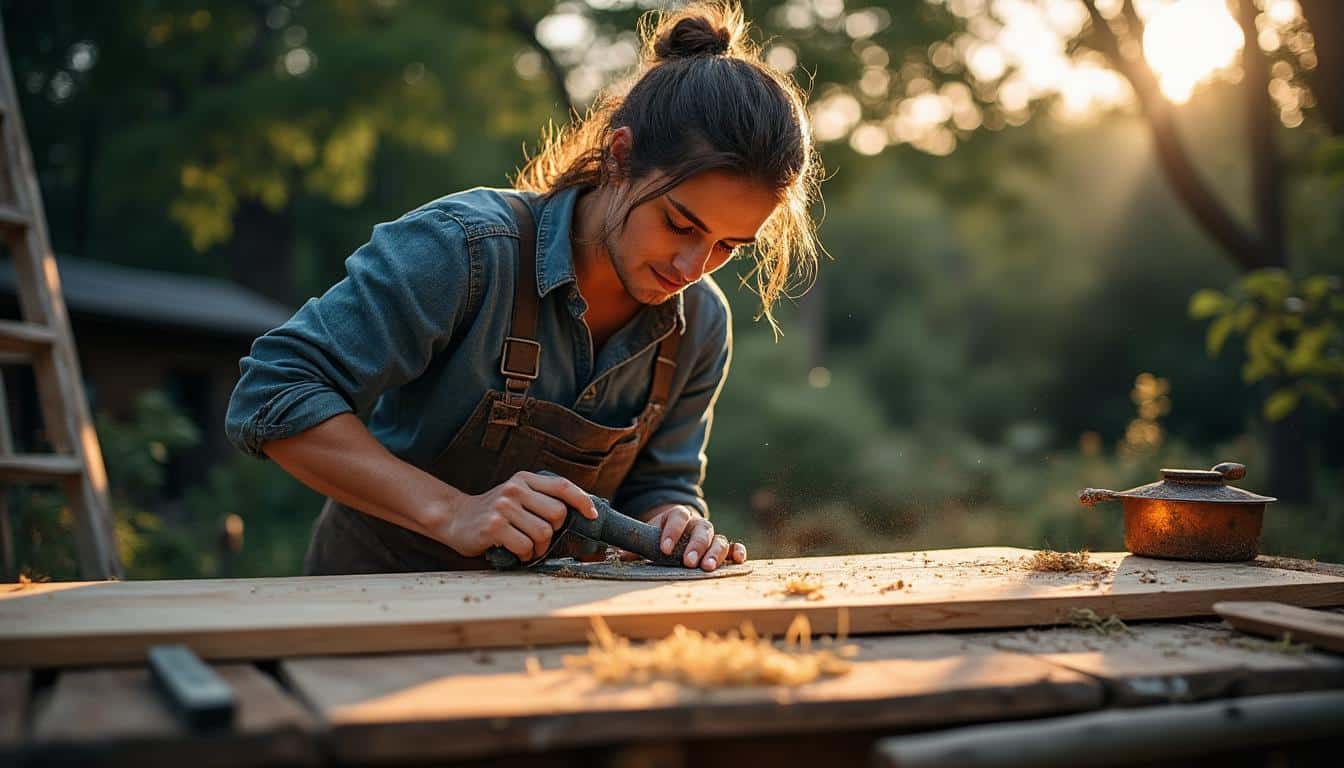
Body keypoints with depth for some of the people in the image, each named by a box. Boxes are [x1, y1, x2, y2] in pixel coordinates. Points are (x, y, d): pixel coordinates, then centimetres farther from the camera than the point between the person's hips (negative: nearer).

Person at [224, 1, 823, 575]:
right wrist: (452, 512, -32)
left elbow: (658, 486, 5)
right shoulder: (467, 248, -22)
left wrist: (674, 521, -19)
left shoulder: (700, 325, -4)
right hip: (380, 589, -3)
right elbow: (271, 394, -23)